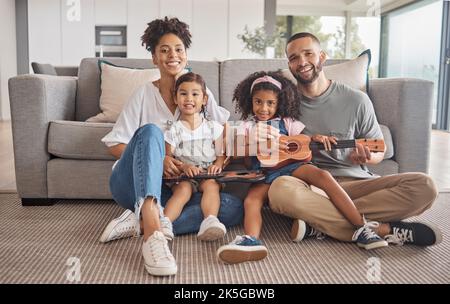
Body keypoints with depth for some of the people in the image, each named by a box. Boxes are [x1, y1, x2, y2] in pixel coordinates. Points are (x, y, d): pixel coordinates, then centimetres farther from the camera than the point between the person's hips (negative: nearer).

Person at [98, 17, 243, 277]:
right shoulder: (144, 94, 3)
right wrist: (157, 158, -18)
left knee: (234, 207, -22)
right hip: (134, 185, -2)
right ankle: (153, 231, -49)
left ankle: (140, 222, -29)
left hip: (176, 187, 3)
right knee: (150, 131, -32)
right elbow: (115, 145, -1)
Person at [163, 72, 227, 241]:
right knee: (183, 188, -31)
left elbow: (222, 155, 9)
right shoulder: (173, 130, 6)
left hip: (207, 174, 1)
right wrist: (184, 166, -16)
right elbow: (167, 159, 3)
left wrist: (217, 165, -15)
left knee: (211, 185, -31)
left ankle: (210, 221, -50)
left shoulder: (213, 128, 10)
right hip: (182, 175, -1)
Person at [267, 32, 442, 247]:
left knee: (424, 186, -22)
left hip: (353, 183, 2)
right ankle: (384, 230, -25)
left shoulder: (356, 101, 4)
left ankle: (319, 224, -25)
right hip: (308, 185, -1)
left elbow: (378, 151, 13)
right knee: (280, 189, -37)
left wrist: (367, 157, -11)